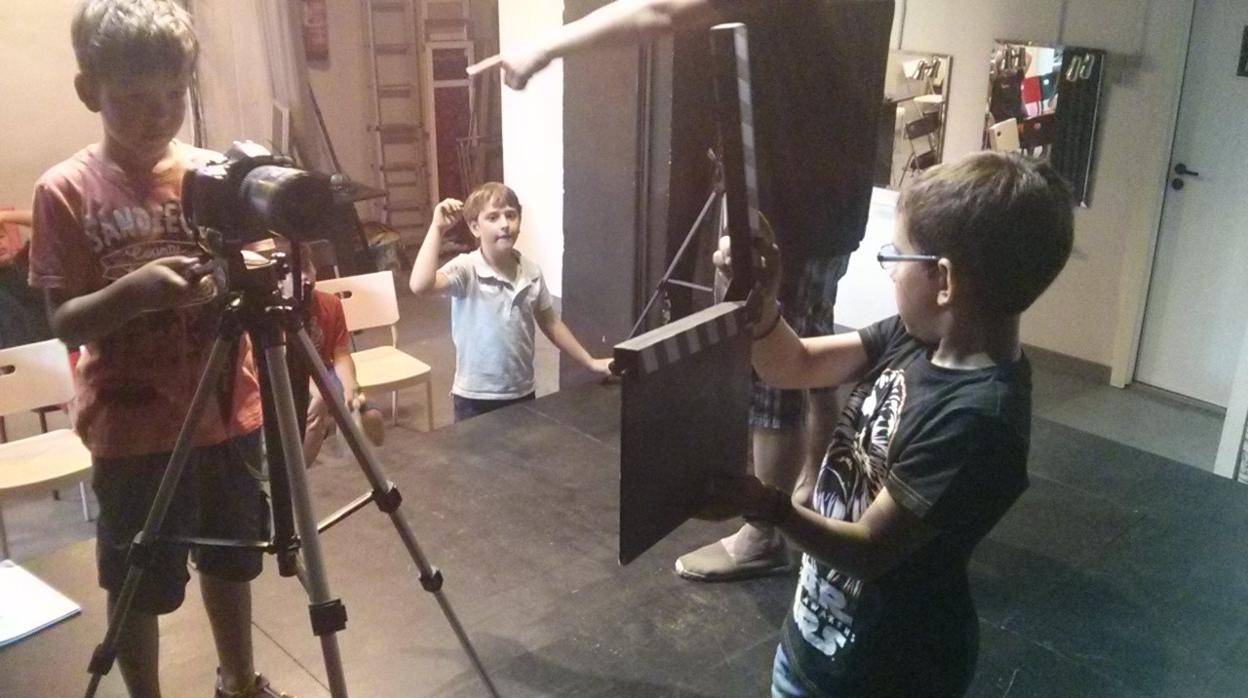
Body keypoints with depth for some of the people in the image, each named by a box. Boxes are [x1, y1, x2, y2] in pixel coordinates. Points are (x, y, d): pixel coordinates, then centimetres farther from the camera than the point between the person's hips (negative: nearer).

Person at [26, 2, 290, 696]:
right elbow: (65, 320, -9)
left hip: (228, 410, 4)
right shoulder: (66, 191, -9)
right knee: (141, 585, 11)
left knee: (230, 560, 19)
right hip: (134, 425, -3)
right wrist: (135, 290, -28)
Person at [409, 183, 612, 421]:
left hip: (522, 393, 5)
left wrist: (590, 362, 14)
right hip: (475, 398, -5)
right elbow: (420, 285, -35)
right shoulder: (466, 269, -16)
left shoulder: (531, 272, -1)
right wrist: (437, 228, -32)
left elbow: (551, 323, 12)